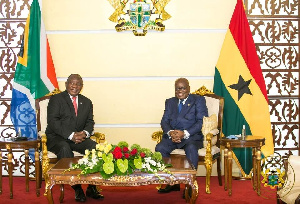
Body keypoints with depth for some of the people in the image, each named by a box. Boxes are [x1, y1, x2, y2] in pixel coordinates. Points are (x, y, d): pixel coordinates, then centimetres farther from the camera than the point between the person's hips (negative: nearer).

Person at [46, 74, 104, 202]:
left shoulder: (86, 102, 17)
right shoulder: (56, 99, 1)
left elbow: (90, 122, 11)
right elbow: (53, 121, -11)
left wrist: (85, 133, -14)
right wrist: (71, 135, -22)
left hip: (79, 138, 4)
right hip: (57, 138, -4)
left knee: (95, 147, -24)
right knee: (65, 149, -37)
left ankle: (91, 188, -18)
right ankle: (77, 189, -32)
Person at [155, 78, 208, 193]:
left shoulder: (198, 100, 8)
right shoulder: (170, 102, 22)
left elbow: (201, 122, -4)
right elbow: (164, 121, 12)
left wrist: (184, 133, -17)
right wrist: (170, 132, -12)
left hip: (192, 136, -4)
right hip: (172, 136, 4)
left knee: (191, 148, -37)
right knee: (160, 148, -25)